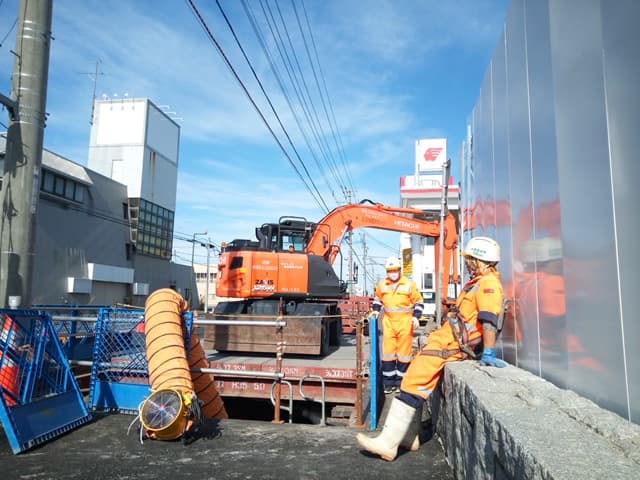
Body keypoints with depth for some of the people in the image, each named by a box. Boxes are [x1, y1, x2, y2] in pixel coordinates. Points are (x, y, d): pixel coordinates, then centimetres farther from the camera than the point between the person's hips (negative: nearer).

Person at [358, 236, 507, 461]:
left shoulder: (488, 283, -15)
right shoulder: (478, 281, 18)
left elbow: (489, 319, -26)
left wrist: (489, 353, -33)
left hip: (451, 345, -11)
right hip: (444, 338, 11)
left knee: (414, 383, -14)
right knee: (415, 378, 14)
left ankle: (387, 443, -10)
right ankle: (409, 436, 22)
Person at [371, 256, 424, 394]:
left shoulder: (409, 284, -3)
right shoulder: (382, 284, 6)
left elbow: (418, 302, 4)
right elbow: (378, 298, 24)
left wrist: (416, 317, -8)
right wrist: (376, 310, 11)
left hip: (405, 322, -2)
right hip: (388, 321, 3)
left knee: (404, 352, 4)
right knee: (388, 352, 3)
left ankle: (401, 382, 16)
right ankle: (388, 383, 13)